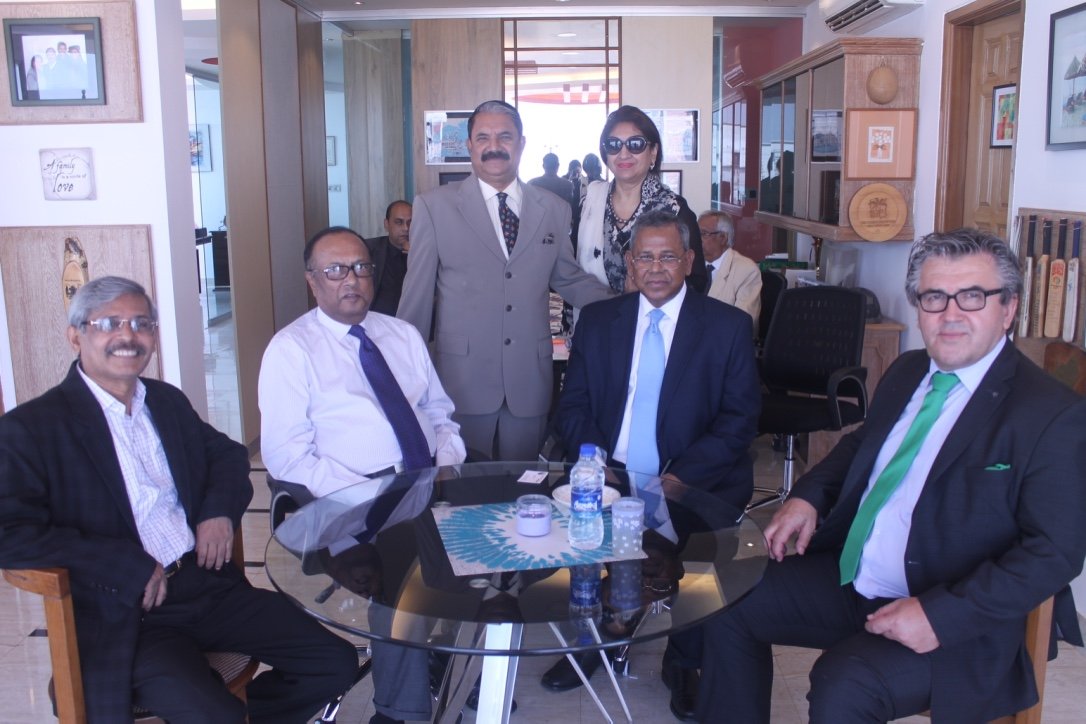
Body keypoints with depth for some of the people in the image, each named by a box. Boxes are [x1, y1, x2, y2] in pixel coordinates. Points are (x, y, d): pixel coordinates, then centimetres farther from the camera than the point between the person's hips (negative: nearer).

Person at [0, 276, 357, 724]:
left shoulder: (168, 401, 14)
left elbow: (228, 453, 25)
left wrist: (221, 508, 2)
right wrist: (131, 566, -18)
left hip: (210, 583, 6)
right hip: (125, 613, -5)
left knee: (336, 665, -3)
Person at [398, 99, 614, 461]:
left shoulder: (554, 209, 7)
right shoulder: (434, 206, 1)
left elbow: (568, 279, 16)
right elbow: (417, 292, 2)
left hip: (529, 379, 2)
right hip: (462, 376, -2)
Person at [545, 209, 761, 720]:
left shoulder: (728, 326, 2)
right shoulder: (597, 320, 9)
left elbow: (740, 419, -4)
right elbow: (572, 408, 7)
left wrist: (681, 477, -17)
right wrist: (599, 465, -12)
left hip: (693, 483, -2)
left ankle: (684, 663, -1)